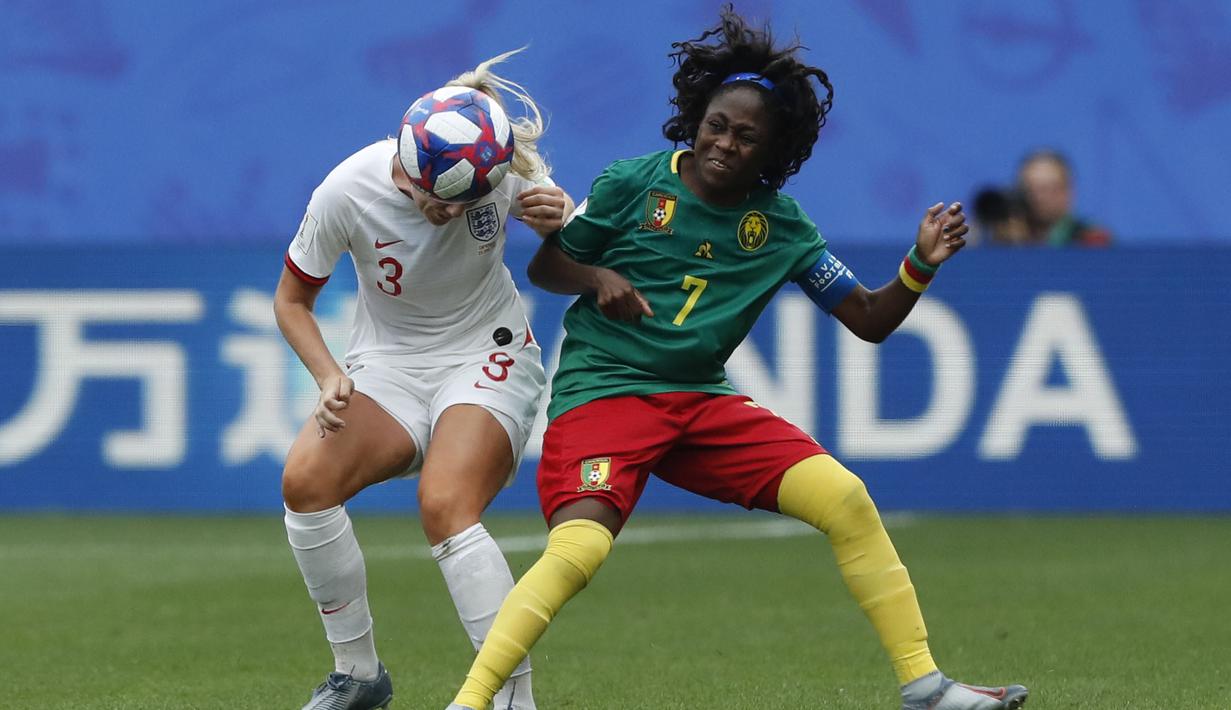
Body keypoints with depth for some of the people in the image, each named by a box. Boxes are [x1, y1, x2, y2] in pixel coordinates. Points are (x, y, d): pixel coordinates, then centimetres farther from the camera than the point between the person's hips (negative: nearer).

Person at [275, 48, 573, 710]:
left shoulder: (507, 174, -18)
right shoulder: (347, 192, -18)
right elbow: (292, 299, -1)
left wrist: (560, 220, -24)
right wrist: (329, 378, -18)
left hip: (487, 359, -2)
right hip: (388, 366, 2)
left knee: (445, 507, -30)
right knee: (305, 479, -25)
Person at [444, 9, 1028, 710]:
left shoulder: (780, 225, 4)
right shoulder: (632, 184, -4)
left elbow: (870, 320, 4)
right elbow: (544, 265, 7)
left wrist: (922, 264, -14)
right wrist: (597, 279, -14)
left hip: (702, 402, 4)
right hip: (602, 390, -4)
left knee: (846, 498, -10)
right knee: (579, 547, -30)